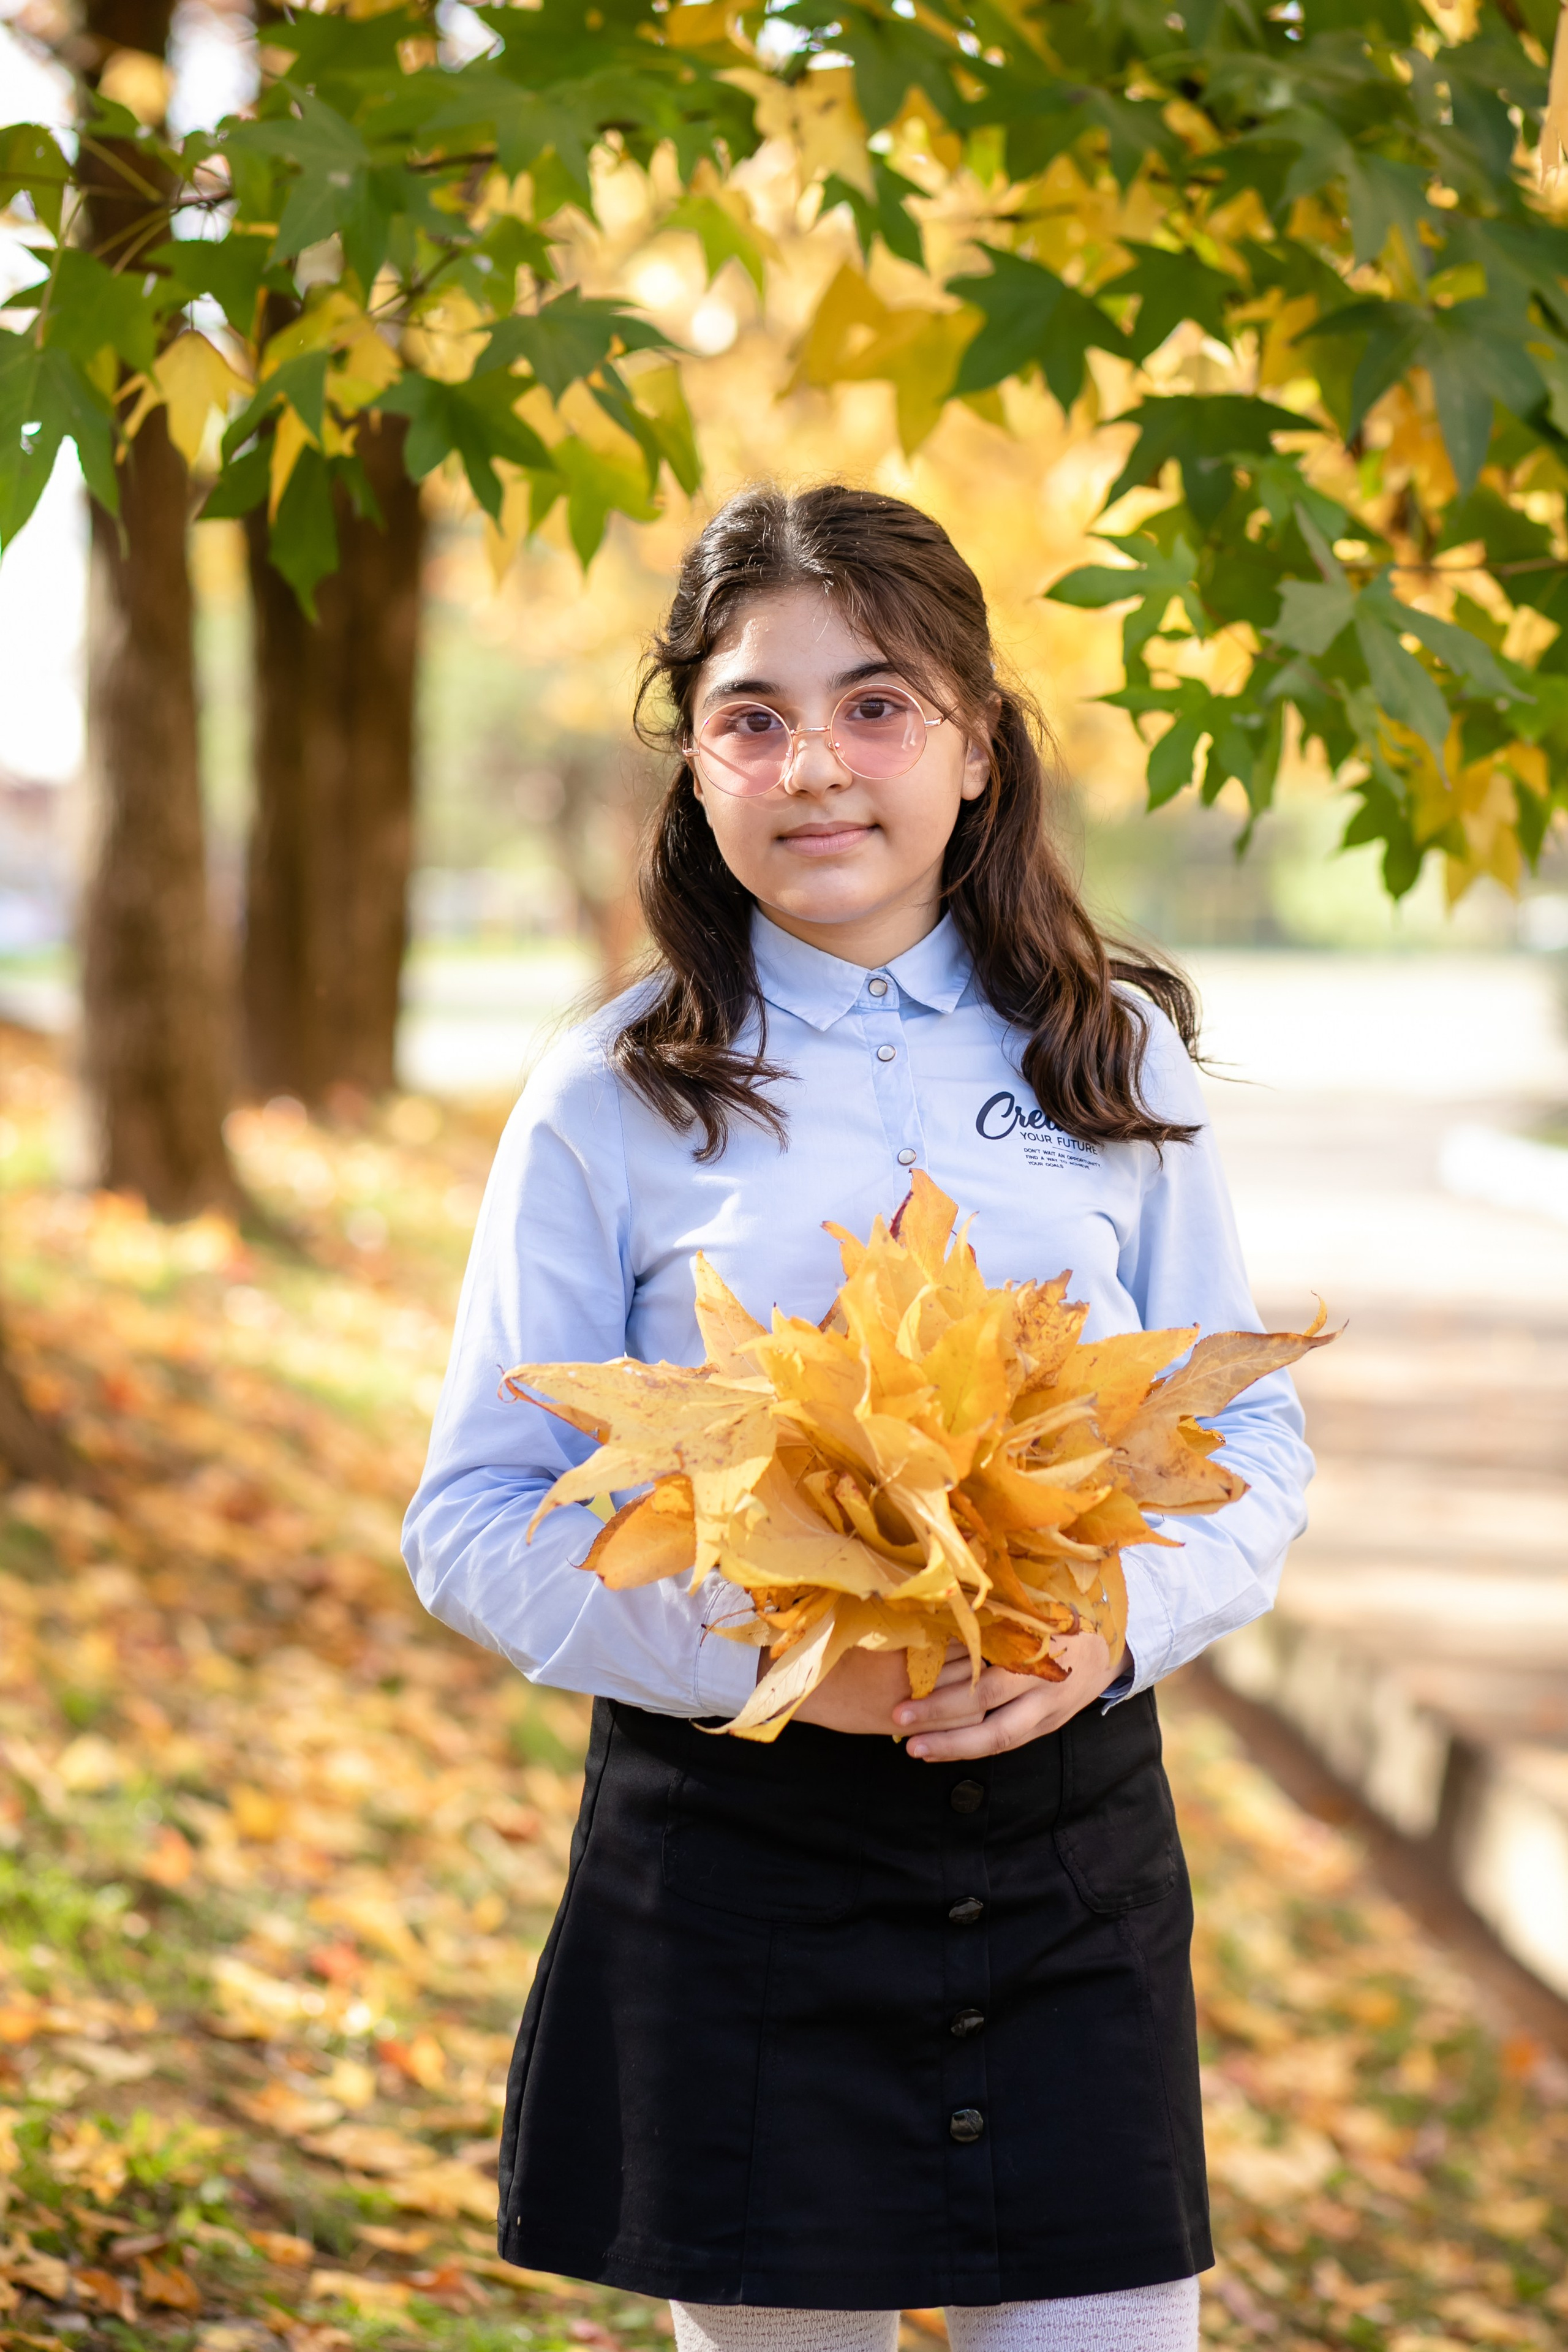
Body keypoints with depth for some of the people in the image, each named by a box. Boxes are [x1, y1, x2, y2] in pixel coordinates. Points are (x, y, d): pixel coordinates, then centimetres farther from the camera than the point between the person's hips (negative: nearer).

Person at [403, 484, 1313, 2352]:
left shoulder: (1116, 1061, 6)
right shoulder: (612, 1105, -1)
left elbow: (1253, 1439, 9)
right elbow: (476, 1517, -2)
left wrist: (1115, 1621, -12)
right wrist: (758, 1650, -18)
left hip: (1069, 1840, 2)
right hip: (731, 1837, -2)